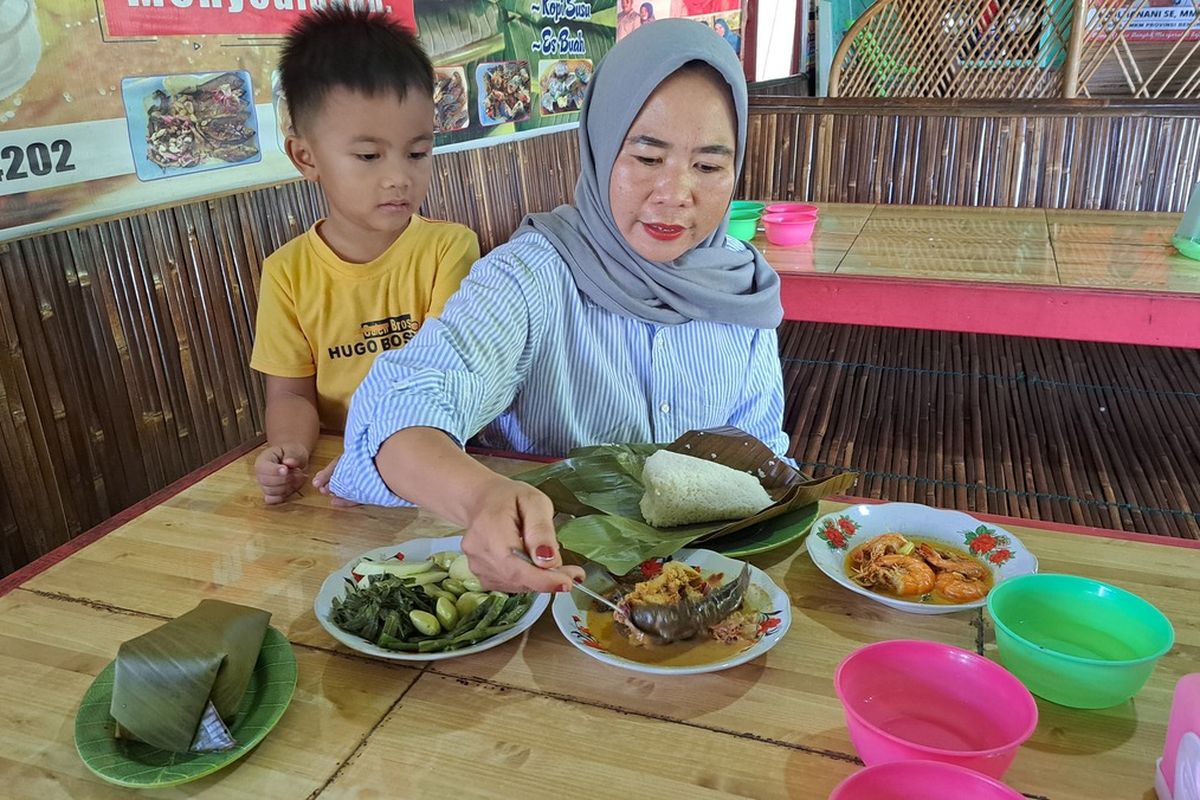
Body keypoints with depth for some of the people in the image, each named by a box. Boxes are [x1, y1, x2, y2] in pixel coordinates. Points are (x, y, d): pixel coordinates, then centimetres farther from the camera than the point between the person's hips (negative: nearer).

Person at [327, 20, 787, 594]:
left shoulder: (745, 286, 0)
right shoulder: (534, 274, -15)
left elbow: (761, 450, 10)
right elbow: (402, 404, -30)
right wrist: (480, 496, -50)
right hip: (551, 570, -3)